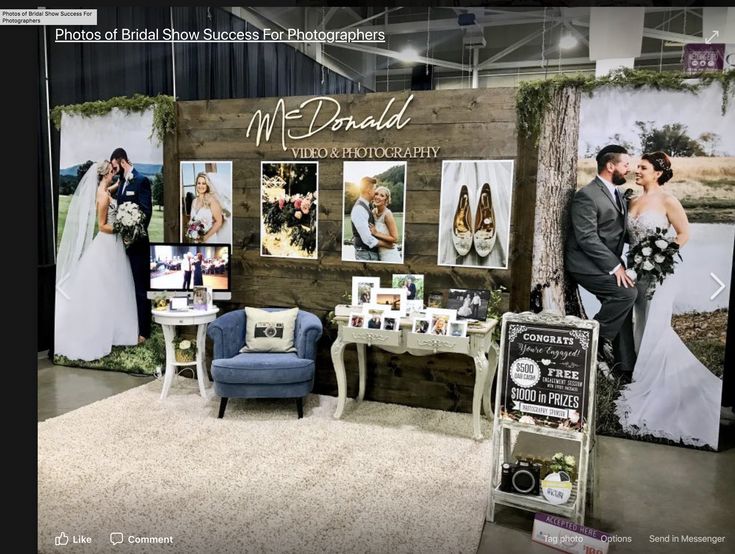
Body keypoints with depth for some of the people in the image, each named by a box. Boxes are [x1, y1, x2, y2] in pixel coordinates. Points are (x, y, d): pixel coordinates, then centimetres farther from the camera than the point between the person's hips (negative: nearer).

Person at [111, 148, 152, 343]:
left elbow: (147, 211, -15)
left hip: (137, 241, -8)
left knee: (140, 286, -2)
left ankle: (143, 330, 5)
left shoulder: (141, 180, -10)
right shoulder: (122, 182, 15)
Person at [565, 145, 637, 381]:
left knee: (622, 308, 5)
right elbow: (587, 238, -21)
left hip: (608, 263, 9)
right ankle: (595, 339, -6)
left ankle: (625, 369, 13)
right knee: (628, 293, -24)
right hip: (587, 264, -9)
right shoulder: (587, 195, -14)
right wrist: (615, 266, -22)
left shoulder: (616, 194, 16)